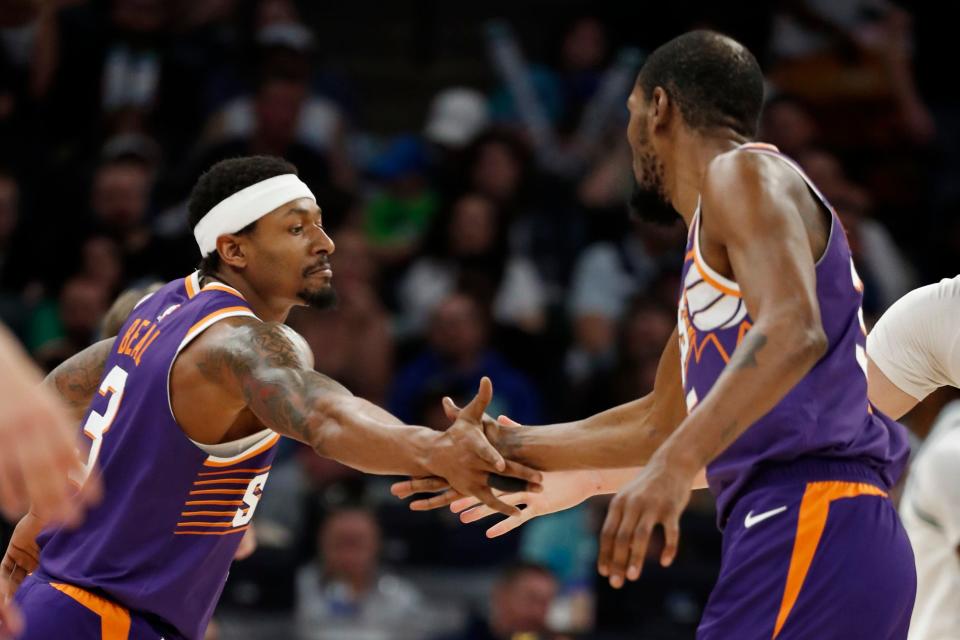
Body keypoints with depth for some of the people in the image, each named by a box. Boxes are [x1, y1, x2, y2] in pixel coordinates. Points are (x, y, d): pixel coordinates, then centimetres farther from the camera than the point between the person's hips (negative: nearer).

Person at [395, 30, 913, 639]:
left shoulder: (744, 173, -4)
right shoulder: (712, 245, 26)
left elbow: (792, 332, -22)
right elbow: (659, 422, 35)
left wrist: (676, 464, -33)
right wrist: (512, 447, 38)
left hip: (810, 527, -10)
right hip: (810, 532, 10)